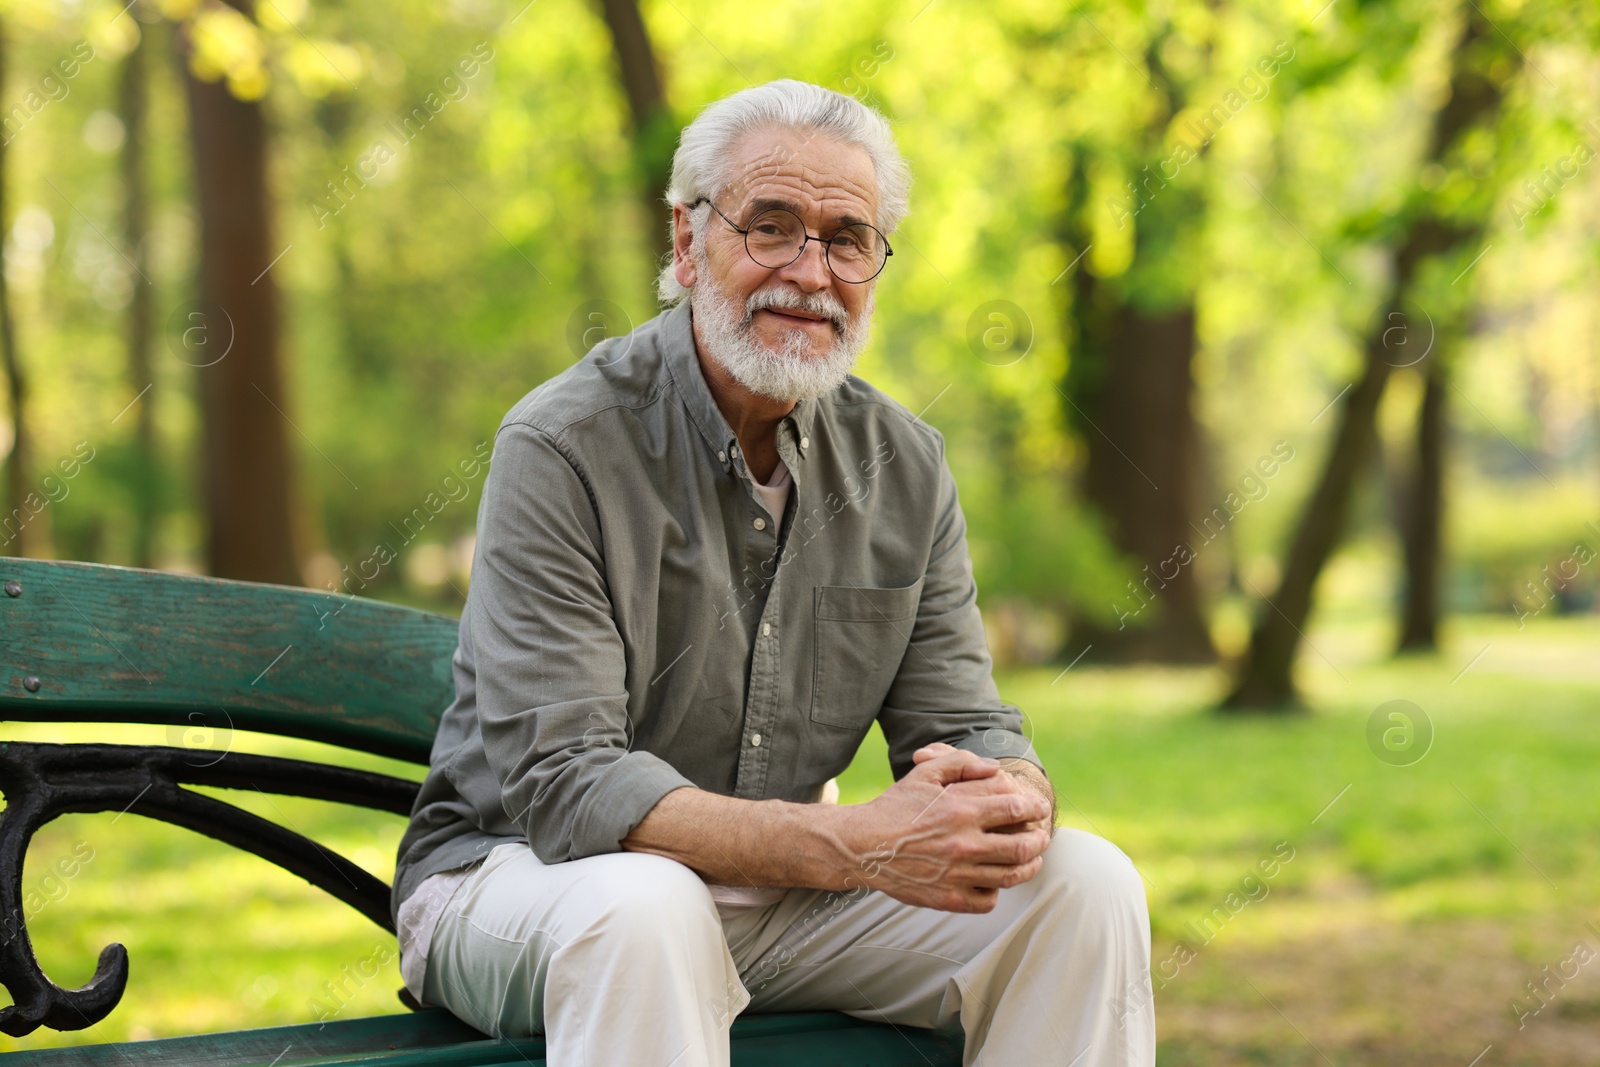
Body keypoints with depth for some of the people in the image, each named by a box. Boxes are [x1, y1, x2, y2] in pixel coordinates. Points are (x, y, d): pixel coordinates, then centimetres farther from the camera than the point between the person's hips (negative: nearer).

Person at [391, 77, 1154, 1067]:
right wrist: (854, 845, -35)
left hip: (776, 894, 6)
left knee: (1087, 882, -11)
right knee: (639, 908, -40)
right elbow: (564, 786, -24)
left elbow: (963, 724, 3)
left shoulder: (905, 465, 2)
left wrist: (1012, 802, -24)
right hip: (519, 875, -5)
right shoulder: (563, 449, -17)